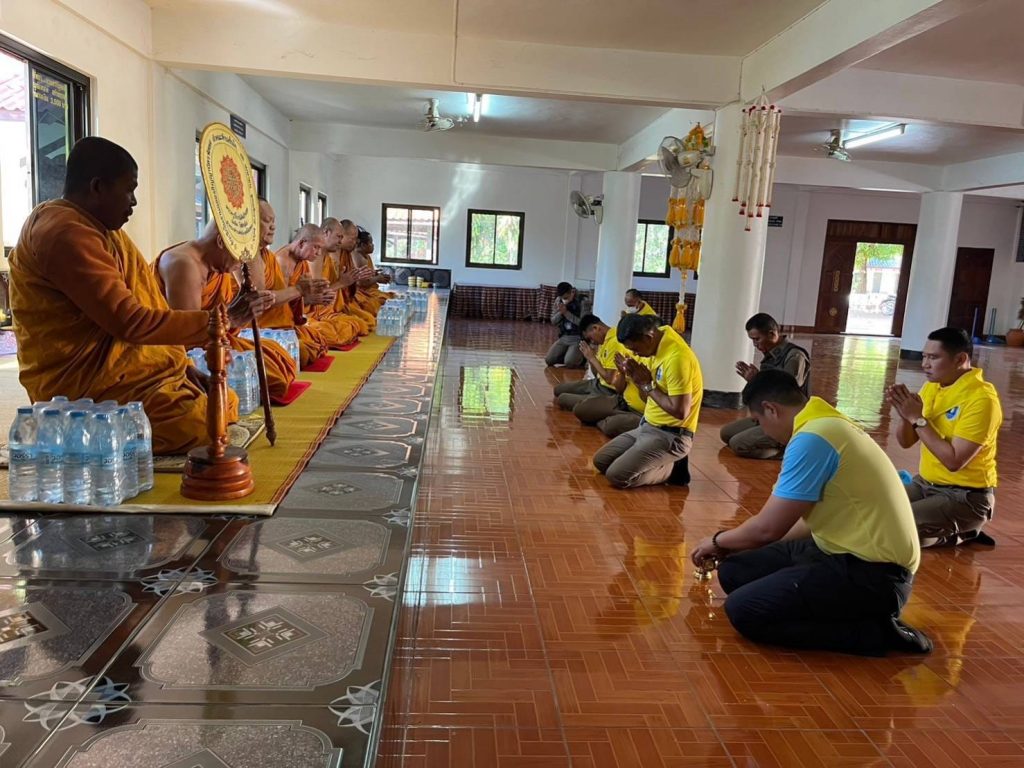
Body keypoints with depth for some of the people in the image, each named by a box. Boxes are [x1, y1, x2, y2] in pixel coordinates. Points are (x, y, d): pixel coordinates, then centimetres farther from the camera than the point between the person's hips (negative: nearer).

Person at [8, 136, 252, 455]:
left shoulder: (98, 228, 16)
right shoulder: (66, 235, -18)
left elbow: (138, 304, 13)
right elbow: (131, 322, -23)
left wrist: (181, 363, 4)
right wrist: (213, 321, -17)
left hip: (117, 364, 11)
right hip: (84, 384, -11)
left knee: (227, 404, 6)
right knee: (208, 429, -24)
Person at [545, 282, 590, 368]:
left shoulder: (583, 302, -13)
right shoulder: (558, 301, 3)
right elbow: (553, 322, 6)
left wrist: (566, 313, -20)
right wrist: (560, 312, -14)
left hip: (579, 339, -6)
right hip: (564, 338, 6)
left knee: (569, 363, -27)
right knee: (548, 360, -11)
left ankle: (580, 358, 8)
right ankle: (573, 358, 12)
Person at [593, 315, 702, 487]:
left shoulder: (676, 357, -25)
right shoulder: (657, 345, 4)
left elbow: (680, 411, -27)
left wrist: (647, 384, -19)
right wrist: (636, 377, -8)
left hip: (671, 436, -9)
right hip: (647, 427, 9)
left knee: (617, 476, -18)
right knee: (600, 461, 7)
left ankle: (671, 468, 1)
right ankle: (660, 465, 13)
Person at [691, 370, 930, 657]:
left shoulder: (812, 439, -20)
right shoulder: (829, 425, 12)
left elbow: (768, 527, -17)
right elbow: (814, 521, 20)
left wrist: (718, 541, 5)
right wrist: (731, 546, 27)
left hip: (872, 572, -10)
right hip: (852, 554, 10)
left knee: (743, 610, -17)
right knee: (735, 571, 5)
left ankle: (873, 631, -6)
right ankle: (862, 612, 4)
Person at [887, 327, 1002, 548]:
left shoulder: (981, 399, -21)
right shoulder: (931, 387, 4)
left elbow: (954, 461, -25)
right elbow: (906, 442, 7)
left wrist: (918, 419, -23)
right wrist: (904, 415, -14)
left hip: (966, 496, -8)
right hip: (925, 484, 8)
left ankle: (959, 535, 4)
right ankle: (953, 530, 11)